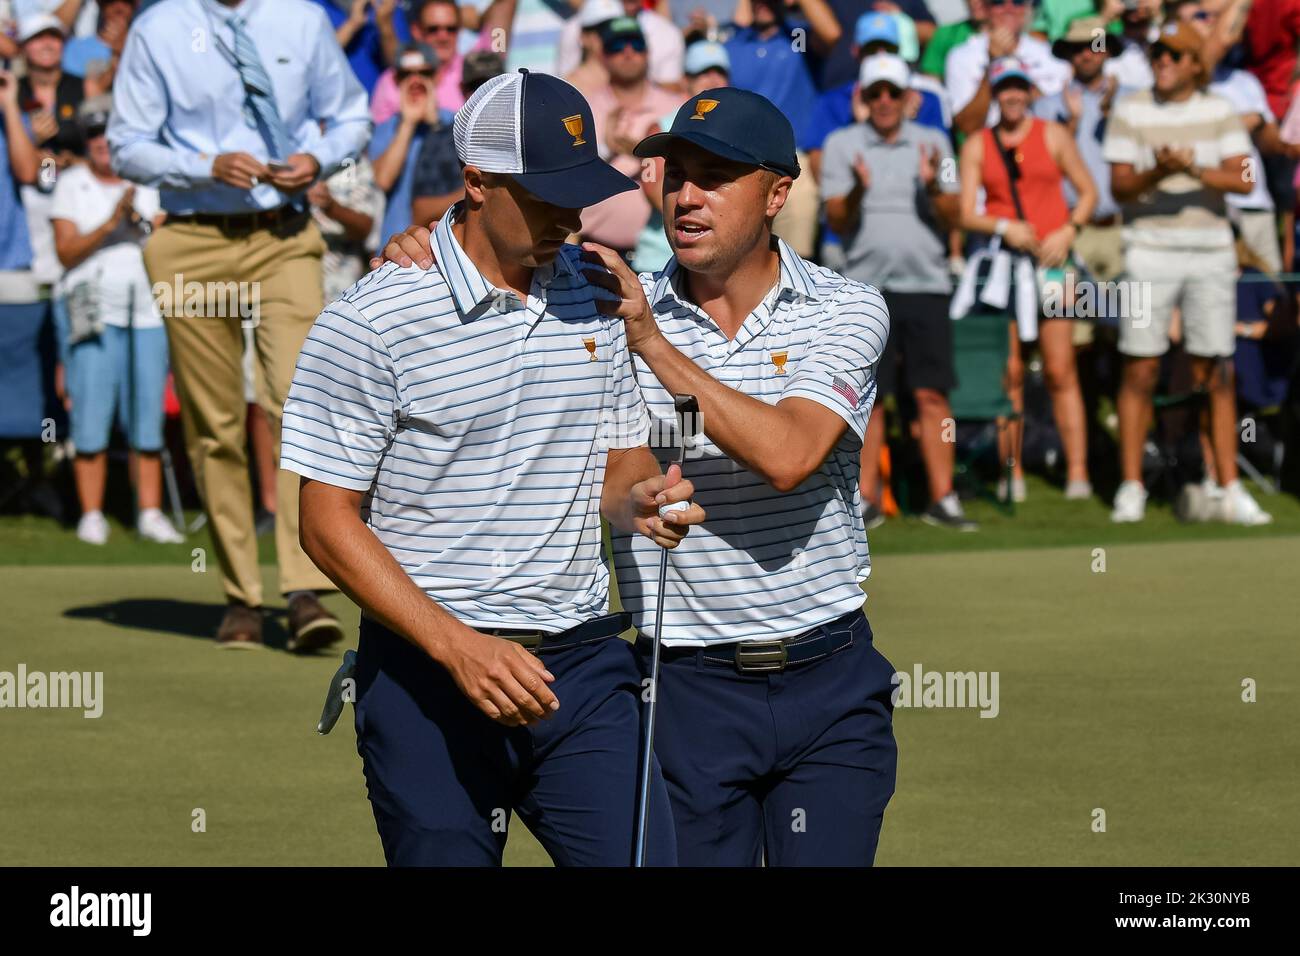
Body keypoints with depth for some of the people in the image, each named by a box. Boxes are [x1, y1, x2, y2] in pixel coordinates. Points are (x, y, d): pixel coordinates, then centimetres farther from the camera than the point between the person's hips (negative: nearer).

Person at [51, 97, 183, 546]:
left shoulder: (151, 184, 12)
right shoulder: (72, 185, 7)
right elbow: (66, 251, -2)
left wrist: (143, 223, -10)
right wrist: (108, 225, -15)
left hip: (149, 311, 2)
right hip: (95, 313, -2)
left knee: (147, 419, 0)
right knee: (91, 420, -6)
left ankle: (150, 512, 6)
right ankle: (91, 514, 0)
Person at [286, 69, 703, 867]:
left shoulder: (598, 293, 9)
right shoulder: (372, 322, -8)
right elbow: (328, 522, -8)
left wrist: (638, 500, -5)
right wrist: (458, 647, -18)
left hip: (583, 660, 4)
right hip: (426, 677, -4)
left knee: (641, 853, -7)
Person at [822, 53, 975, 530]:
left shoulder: (933, 143, 9)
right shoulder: (842, 145, 7)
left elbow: (952, 218, 5)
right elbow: (836, 221, 1)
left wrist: (933, 186, -15)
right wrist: (857, 190, -19)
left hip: (925, 282, 0)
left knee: (931, 395, -2)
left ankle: (942, 499, 0)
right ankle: (866, 498, 7)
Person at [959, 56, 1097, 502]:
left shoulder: (1054, 135, 7)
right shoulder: (976, 146, 9)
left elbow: (1088, 192, 10)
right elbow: (966, 214, 4)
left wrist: (1068, 231, -6)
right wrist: (1004, 227, -14)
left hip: (1051, 257, -1)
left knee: (1060, 371, -5)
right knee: (1008, 372, -2)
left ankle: (1077, 471, -6)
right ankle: (1012, 472, 3)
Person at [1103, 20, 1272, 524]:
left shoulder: (1219, 112, 6)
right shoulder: (1130, 112, 3)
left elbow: (1242, 179, -4)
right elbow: (1119, 186, -3)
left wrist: (1194, 170, -20)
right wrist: (1158, 171, -22)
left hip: (1210, 251, 1)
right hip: (1150, 250, -1)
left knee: (1217, 374, 1)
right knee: (1140, 369, -3)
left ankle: (1229, 490, 4)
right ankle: (1131, 488, 3)